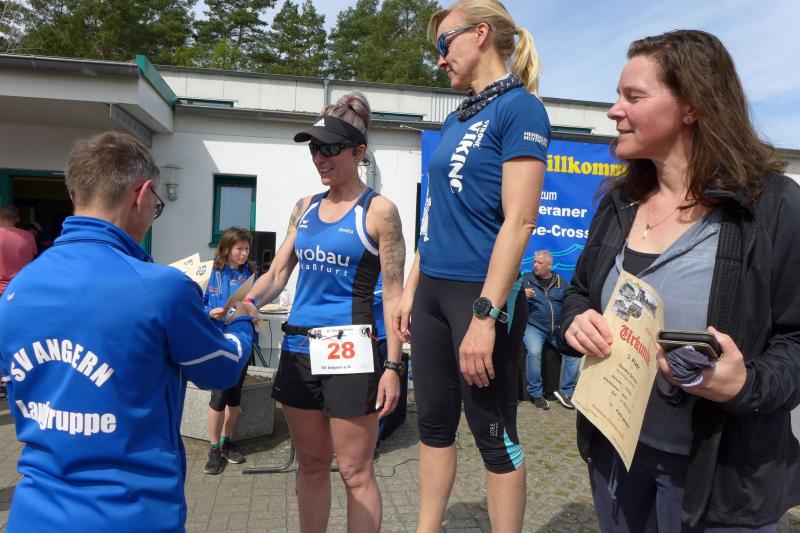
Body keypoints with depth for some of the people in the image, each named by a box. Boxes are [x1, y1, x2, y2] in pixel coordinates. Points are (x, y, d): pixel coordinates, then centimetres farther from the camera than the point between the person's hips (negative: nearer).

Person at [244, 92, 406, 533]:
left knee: (355, 471, 5)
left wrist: (393, 365, -13)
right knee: (311, 463, 18)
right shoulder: (304, 208, 11)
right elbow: (277, 273, 10)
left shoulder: (378, 211, -5)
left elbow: (393, 295, -7)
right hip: (299, 347, 6)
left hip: (350, 348, -5)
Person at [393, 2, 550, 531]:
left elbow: (519, 221, -18)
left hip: (479, 293, -8)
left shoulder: (519, 108, -9)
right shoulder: (456, 119, 15)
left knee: (494, 433, 6)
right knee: (434, 423, 17)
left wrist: (485, 314, -23)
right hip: (433, 290, 8)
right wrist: (411, 289, 15)